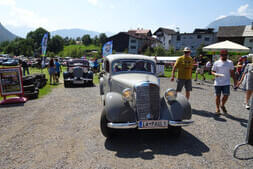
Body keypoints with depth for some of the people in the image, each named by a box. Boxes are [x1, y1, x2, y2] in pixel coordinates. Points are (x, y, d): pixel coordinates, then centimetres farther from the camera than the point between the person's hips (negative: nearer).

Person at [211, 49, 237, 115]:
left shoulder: (230, 62, 9)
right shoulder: (216, 63, 2)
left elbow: (232, 72, 15)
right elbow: (212, 71, 4)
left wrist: (234, 80, 13)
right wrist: (215, 74, -18)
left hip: (226, 83, 1)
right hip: (218, 83, -1)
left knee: (226, 95, -6)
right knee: (218, 95, 4)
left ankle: (222, 105, 23)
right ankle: (217, 109, 19)